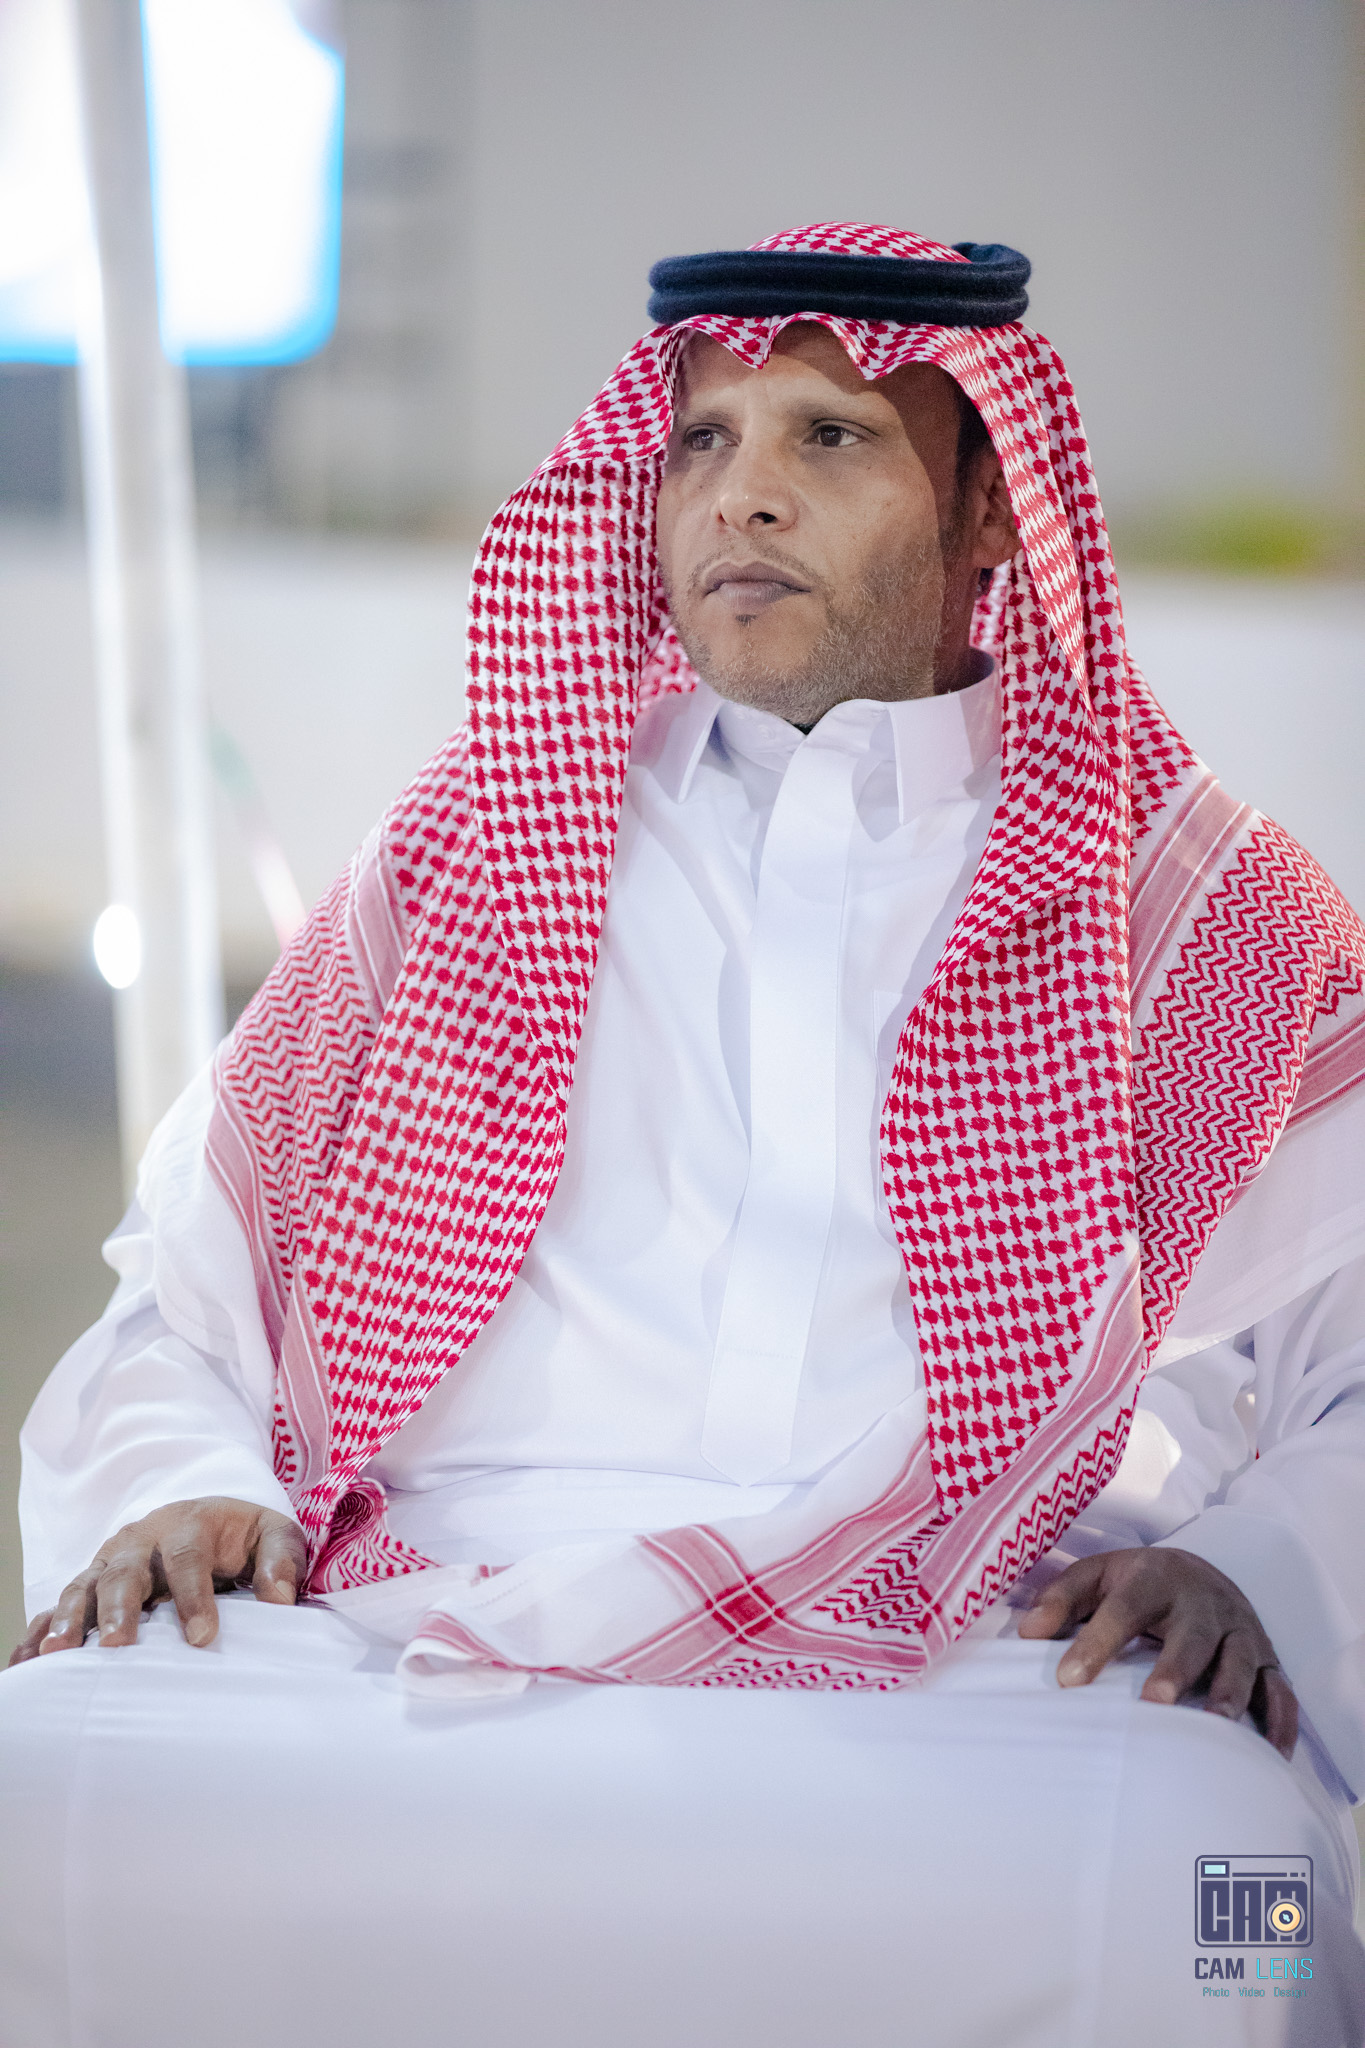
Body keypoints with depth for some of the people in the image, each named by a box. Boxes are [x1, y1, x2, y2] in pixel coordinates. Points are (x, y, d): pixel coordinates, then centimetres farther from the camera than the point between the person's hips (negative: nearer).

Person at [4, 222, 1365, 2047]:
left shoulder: (1206, 922, 19)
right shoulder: (464, 858, 25)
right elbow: (180, 1300, 23)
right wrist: (175, 1489, 1)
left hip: (961, 1691, -1)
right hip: (405, 1662, 2)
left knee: (1192, 1856, -37)